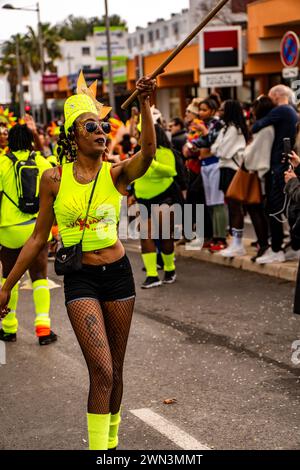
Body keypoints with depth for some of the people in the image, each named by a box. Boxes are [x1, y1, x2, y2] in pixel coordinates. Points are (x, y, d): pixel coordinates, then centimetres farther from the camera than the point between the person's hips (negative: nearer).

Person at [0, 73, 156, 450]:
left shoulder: (116, 174, -2)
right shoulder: (54, 178, -4)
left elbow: (148, 151, -24)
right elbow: (38, 238, 3)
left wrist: (144, 103, -38)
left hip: (118, 273, 2)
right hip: (80, 279, -2)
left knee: (114, 370, 13)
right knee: (101, 370, -14)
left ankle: (111, 439, 34)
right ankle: (98, 447, -1)